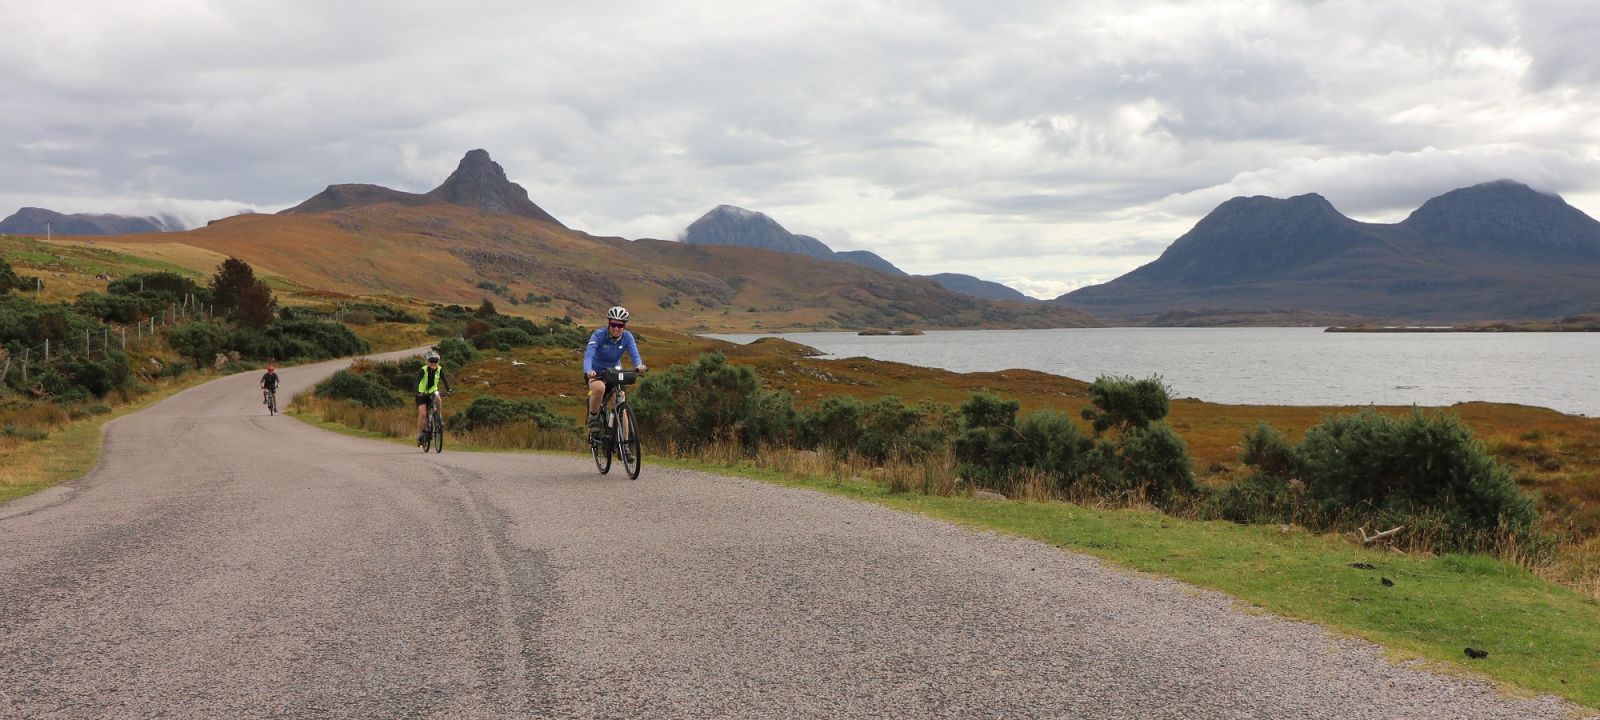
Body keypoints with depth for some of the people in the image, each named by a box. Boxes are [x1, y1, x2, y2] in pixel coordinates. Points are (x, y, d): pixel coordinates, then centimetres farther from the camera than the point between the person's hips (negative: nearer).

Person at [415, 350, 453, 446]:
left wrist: (448, 390, -41)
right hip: (422, 393, -3)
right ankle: (419, 434, -7)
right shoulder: (424, 370, -21)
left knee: (439, 401, -29)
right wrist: (417, 392, -48)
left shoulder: (440, 370, -12)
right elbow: (417, 381, -31)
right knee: (422, 413, -17)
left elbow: (445, 380, -23)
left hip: (433, 392, 3)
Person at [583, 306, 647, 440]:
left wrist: (639, 365, -49)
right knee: (600, 388, -37)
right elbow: (588, 354, -34)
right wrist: (588, 371, -54)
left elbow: (634, 354, -26)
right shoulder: (599, 335, -22)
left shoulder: (627, 337, -13)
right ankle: (593, 418, -13)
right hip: (596, 373, -3)